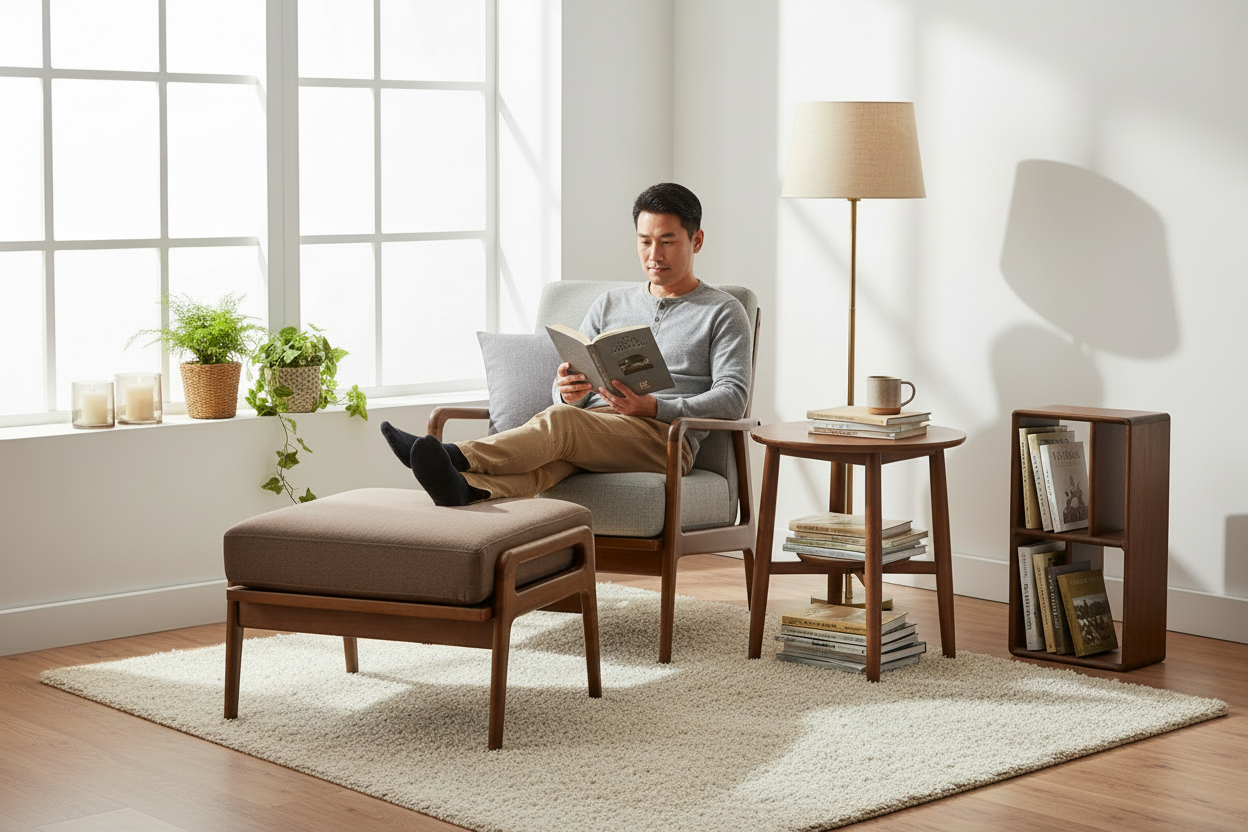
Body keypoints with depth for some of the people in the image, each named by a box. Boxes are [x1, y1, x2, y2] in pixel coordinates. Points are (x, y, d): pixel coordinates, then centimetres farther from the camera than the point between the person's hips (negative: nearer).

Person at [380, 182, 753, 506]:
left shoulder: (722, 312, 12)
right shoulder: (610, 304, 27)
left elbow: (732, 398, -3)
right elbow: (566, 390, 20)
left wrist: (653, 407, -18)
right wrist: (569, 392, -8)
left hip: (666, 437, -4)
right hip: (591, 428, 4)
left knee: (561, 420, -35)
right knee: (556, 450, -36)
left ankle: (456, 457, -53)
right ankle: (469, 487, -66)